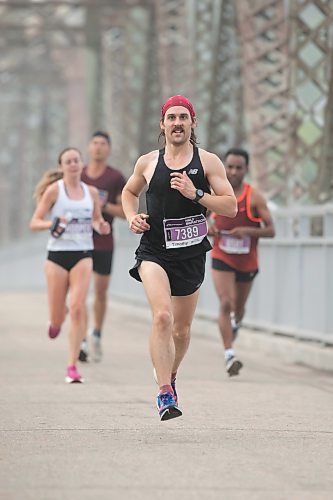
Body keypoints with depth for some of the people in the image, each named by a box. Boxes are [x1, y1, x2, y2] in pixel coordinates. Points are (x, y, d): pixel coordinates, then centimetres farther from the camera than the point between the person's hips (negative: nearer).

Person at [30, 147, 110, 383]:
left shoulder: (91, 192, 7)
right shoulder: (54, 190, -2)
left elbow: (97, 220, 20)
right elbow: (35, 223, -3)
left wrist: (102, 226, -3)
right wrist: (53, 224, -23)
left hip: (83, 255, 1)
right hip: (57, 254, -1)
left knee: (78, 308, -15)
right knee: (57, 319, 2)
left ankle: (72, 367, -11)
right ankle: (56, 320, 43)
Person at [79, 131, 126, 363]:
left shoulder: (116, 178, 0)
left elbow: (126, 211, -2)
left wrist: (105, 206, -17)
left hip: (104, 243, -1)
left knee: (101, 291, 7)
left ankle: (97, 335, 26)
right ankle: (81, 341, -7)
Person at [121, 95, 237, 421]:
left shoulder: (208, 162, -1)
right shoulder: (148, 163, 3)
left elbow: (231, 207, -5)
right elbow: (129, 191, 23)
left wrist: (196, 194, -18)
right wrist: (132, 217, 4)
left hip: (191, 255, 2)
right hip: (154, 251, -2)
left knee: (182, 328, 15)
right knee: (162, 316, -24)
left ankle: (170, 376, 45)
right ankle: (165, 394, -25)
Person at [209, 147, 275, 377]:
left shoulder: (255, 197, -12)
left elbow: (271, 230, -12)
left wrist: (248, 231, -28)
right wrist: (208, 227, -10)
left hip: (247, 262, 1)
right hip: (222, 259, -1)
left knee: (239, 307, 18)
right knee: (226, 304, -18)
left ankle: (235, 325, 54)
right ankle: (229, 355, -20)